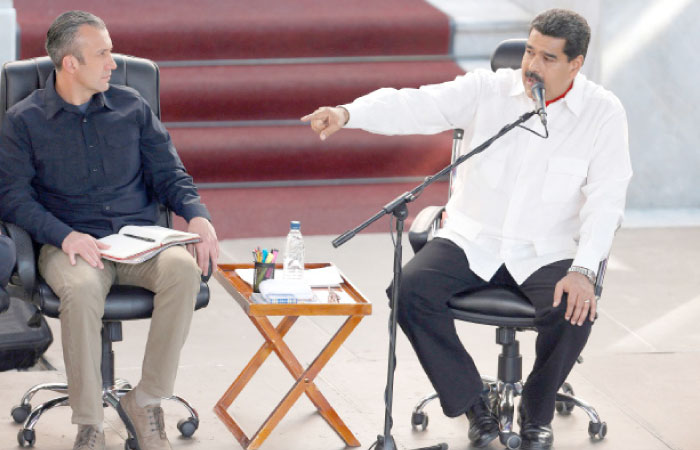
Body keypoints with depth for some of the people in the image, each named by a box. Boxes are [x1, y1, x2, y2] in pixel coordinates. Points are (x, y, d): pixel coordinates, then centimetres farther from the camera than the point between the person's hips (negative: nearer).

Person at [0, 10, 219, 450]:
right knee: (81, 288, -38)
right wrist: (65, 235, -20)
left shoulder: (132, 106, 14)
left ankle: (148, 399, -19)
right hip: (72, 244, -3)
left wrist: (197, 214, -8)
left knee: (184, 269, -32)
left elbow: (169, 173, 14)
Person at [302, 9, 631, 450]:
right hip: (473, 240, 2)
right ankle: (472, 403, -4)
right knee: (410, 289, -23)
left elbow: (606, 201, -10)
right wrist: (347, 113, -32)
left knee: (575, 310, -31)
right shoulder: (488, 90, -3)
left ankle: (537, 414, -1)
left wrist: (583, 270, -25)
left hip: (546, 251, -2)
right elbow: (416, 106, -13)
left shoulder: (603, 112, -6)